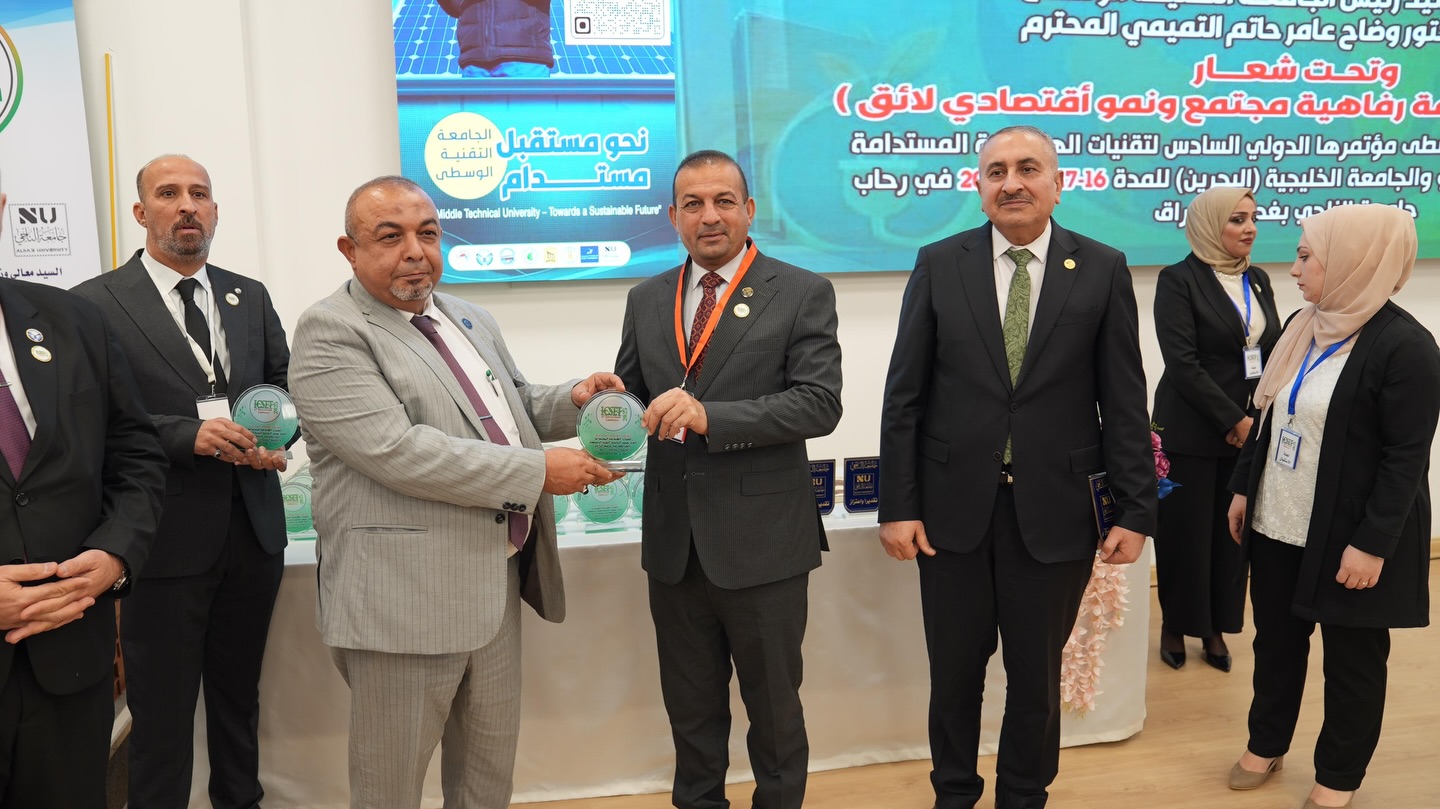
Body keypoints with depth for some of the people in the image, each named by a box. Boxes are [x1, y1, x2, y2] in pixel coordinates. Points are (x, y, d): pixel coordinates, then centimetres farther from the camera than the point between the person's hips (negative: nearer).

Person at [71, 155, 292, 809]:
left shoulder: (250, 296, 9)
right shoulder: (95, 304, -7)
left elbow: (284, 384, 13)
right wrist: (190, 435, -22)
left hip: (254, 532, 5)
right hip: (167, 541, -5)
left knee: (239, 693, 21)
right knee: (162, 710, 8)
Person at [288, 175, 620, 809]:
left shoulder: (470, 320, 13)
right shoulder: (330, 332, -13)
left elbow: (508, 410, 24)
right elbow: (396, 451, -24)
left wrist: (571, 400, 1)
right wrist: (539, 471, -21)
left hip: (497, 580, 8)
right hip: (404, 598, -7)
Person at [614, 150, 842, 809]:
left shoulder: (802, 294, -5)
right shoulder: (646, 300, 9)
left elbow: (819, 403, -15)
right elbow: (629, 394, 11)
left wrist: (709, 415, -25)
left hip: (762, 539, -4)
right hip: (674, 540, 4)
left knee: (774, 706, 13)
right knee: (690, 706, 19)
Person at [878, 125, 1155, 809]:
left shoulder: (1103, 270, 0)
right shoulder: (939, 264, 0)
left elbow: (1124, 402, 0)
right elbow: (904, 395, -1)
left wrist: (1135, 510, -3)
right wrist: (898, 505, -4)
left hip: (1054, 512, 0)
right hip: (954, 508, 1)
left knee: (1037, 676, 15)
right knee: (954, 672, 14)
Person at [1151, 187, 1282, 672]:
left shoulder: (1258, 280, 11)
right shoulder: (1179, 280, -9)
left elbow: (1273, 351, 11)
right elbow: (1183, 363, -16)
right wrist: (1233, 420, -16)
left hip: (1250, 429, 5)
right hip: (1193, 432, -5)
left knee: (1232, 532, 8)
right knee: (1186, 533, 3)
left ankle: (1216, 628, 23)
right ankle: (1175, 625, 21)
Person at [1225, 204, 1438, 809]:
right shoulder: (1304, 326, 6)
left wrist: (1372, 544, -19)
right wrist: (1244, 487, 13)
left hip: (1347, 537, -7)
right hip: (1278, 527, 7)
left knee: (1351, 660, 10)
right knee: (1275, 643, 18)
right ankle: (1266, 744, 36)